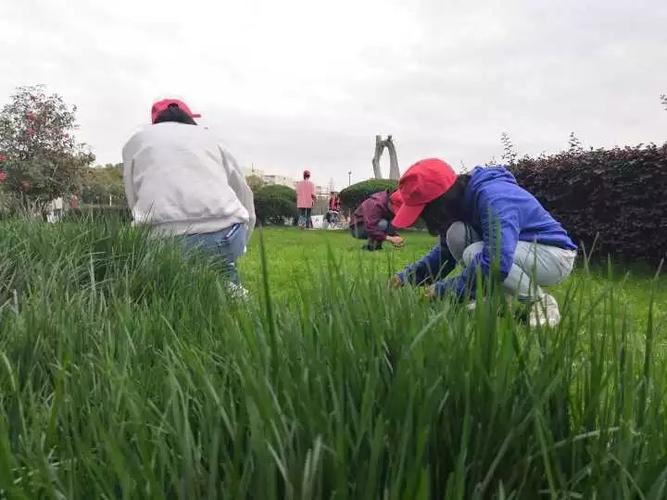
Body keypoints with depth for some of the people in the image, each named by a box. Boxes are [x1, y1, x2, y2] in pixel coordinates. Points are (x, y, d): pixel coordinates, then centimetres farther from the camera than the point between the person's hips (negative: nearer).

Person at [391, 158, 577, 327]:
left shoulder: (492, 197, -30)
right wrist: (406, 278, 0)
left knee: (474, 254, -31)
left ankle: (542, 302, -12)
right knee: (456, 235, -14)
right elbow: (446, 251, 10)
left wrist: (444, 289, -30)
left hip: (555, 257, -8)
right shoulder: (461, 199, -2)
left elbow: (496, 261, -42)